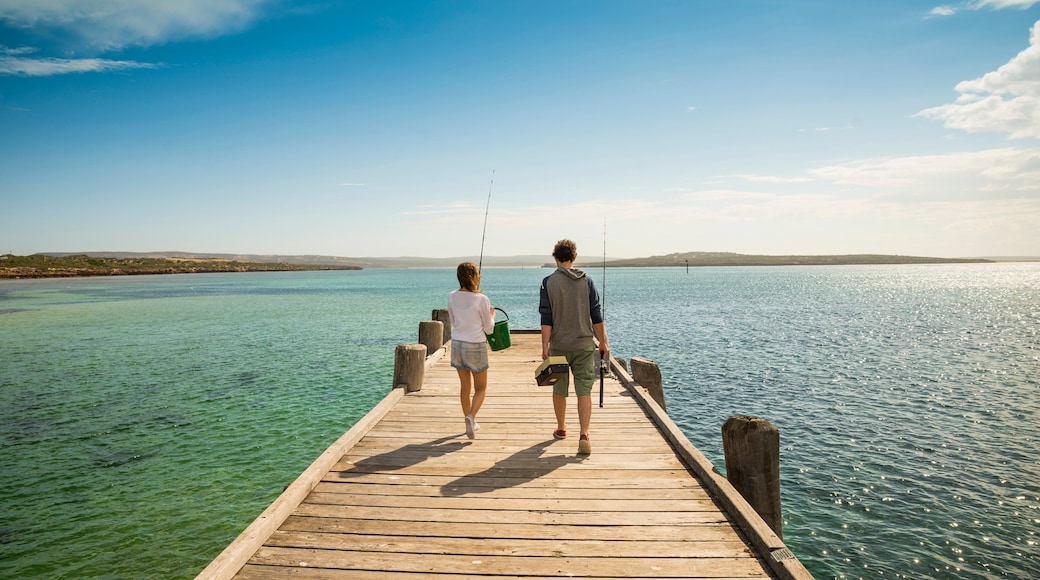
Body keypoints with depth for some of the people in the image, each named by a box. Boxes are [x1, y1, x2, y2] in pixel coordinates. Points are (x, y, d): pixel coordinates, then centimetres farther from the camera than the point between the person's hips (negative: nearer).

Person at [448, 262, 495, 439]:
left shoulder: (452, 297, -2)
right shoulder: (482, 300, -15)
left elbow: (452, 321, 10)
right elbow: (488, 329, -5)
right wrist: (491, 316, 13)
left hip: (457, 344, 4)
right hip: (476, 346, -4)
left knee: (465, 386, 17)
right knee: (481, 388, 12)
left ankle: (471, 423, 27)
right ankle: (471, 416, -10)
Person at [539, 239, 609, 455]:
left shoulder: (549, 282, -5)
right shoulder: (586, 281, 0)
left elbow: (546, 318, -8)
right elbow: (596, 315, 1)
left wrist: (545, 347, -5)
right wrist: (603, 342, 9)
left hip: (559, 345, 0)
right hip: (584, 345, 1)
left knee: (559, 390, 16)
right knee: (584, 391, 0)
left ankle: (561, 428, 32)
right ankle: (584, 434, -12)